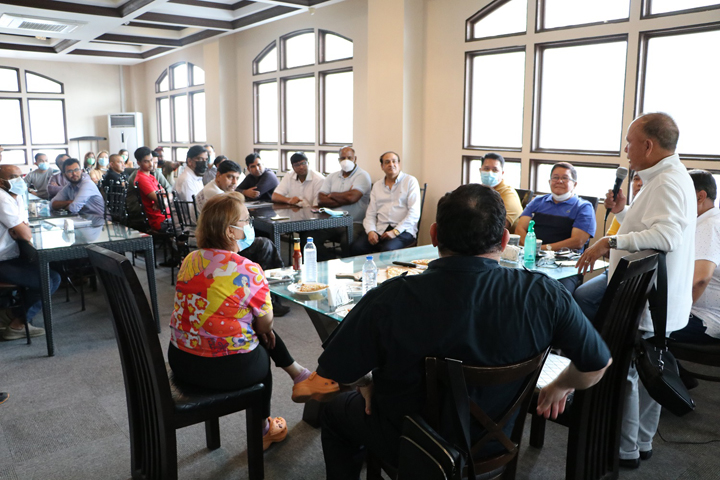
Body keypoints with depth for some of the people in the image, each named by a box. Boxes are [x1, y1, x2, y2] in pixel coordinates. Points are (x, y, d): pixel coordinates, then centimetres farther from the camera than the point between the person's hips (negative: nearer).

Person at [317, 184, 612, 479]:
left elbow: (333, 369, -19)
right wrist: (560, 387, 9)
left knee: (335, 410, 27)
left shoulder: (391, 299, -32)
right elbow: (596, 364, -12)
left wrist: (366, 381, 3)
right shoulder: (543, 294, -24)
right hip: (496, 445, 4)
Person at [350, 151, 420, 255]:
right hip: (380, 230, 4)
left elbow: (414, 213, -5)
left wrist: (395, 231, -14)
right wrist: (371, 231, -6)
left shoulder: (410, 181, 5)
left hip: (403, 230, -4)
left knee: (388, 249, -36)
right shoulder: (377, 185, 20)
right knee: (355, 247, -24)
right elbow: (370, 214, 15)